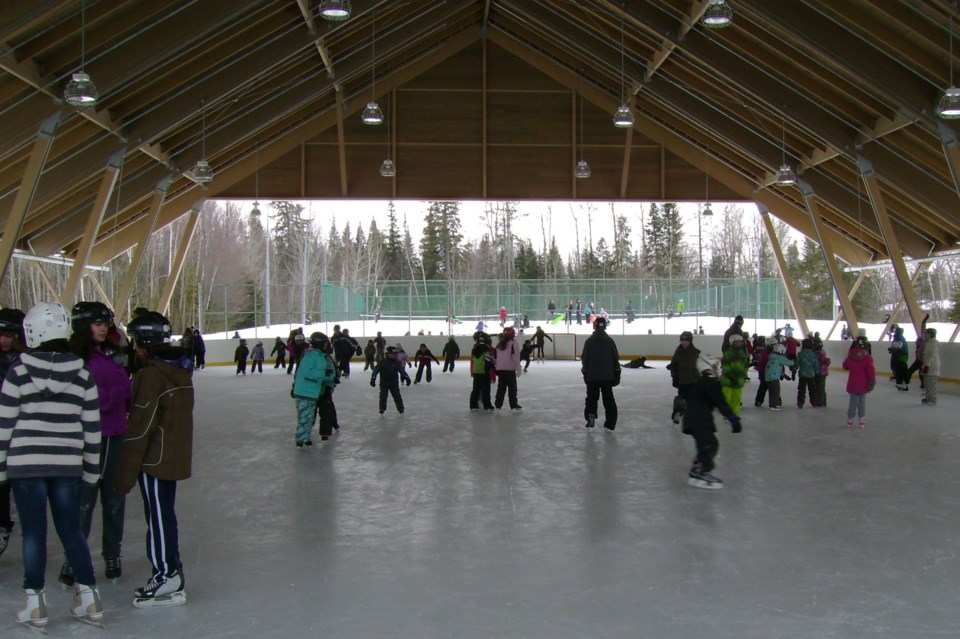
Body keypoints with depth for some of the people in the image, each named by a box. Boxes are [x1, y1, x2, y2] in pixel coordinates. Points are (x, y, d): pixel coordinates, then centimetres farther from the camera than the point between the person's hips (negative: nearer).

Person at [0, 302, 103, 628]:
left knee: (33, 533, 6)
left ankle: (35, 604, 13)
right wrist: (90, 468, 12)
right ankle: (89, 597, 15)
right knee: (71, 529, 13)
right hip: (68, 465, 2)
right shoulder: (82, 373, -1)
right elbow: (92, 427, 3)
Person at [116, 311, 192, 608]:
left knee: (159, 517, 0)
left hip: (155, 460, -9)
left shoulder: (151, 374, -18)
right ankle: (171, 573, 26)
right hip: (175, 457, 9)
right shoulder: (179, 369, 9)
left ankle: (166, 578, 8)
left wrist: (126, 472, -15)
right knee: (164, 515, 17)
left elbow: (140, 427, -19)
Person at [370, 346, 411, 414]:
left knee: (397, 396, 4)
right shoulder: (383, 362, -12)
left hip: (394, 383, 2)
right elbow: (376, 370, -12)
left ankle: (400, 408, 15)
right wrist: (373, 379, -18)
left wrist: (406, 377, -20)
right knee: (383, 396, -2)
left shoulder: (397, 363, -3)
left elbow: (402, 370, -7)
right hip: (384, 383, -2)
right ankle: (382, 408, 12)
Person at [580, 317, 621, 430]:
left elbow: (584, 359, -1)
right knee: (609, 399, 8)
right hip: (607, 376, 1)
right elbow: (615, 359, 1)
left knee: (591, 397, 11)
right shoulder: (609, 340, -1)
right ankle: (610, 423, 7)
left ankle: (591, 415, -12)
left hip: (592, 376, -1)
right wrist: (617, 374, 8)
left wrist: (585, 373, 8)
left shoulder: (589, 341, -3)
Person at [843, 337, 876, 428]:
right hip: (863, 384, -2)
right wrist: (872, 381, -7)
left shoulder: (850, 356, -5)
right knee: (862, 401, 7)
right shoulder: (867, 357, -14)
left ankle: (850, 420, 13)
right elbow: (870, 370, -15)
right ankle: (862, 420, 9)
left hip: (852, 383, 2)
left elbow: (845, 366, 9)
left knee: (852, 401, 11)